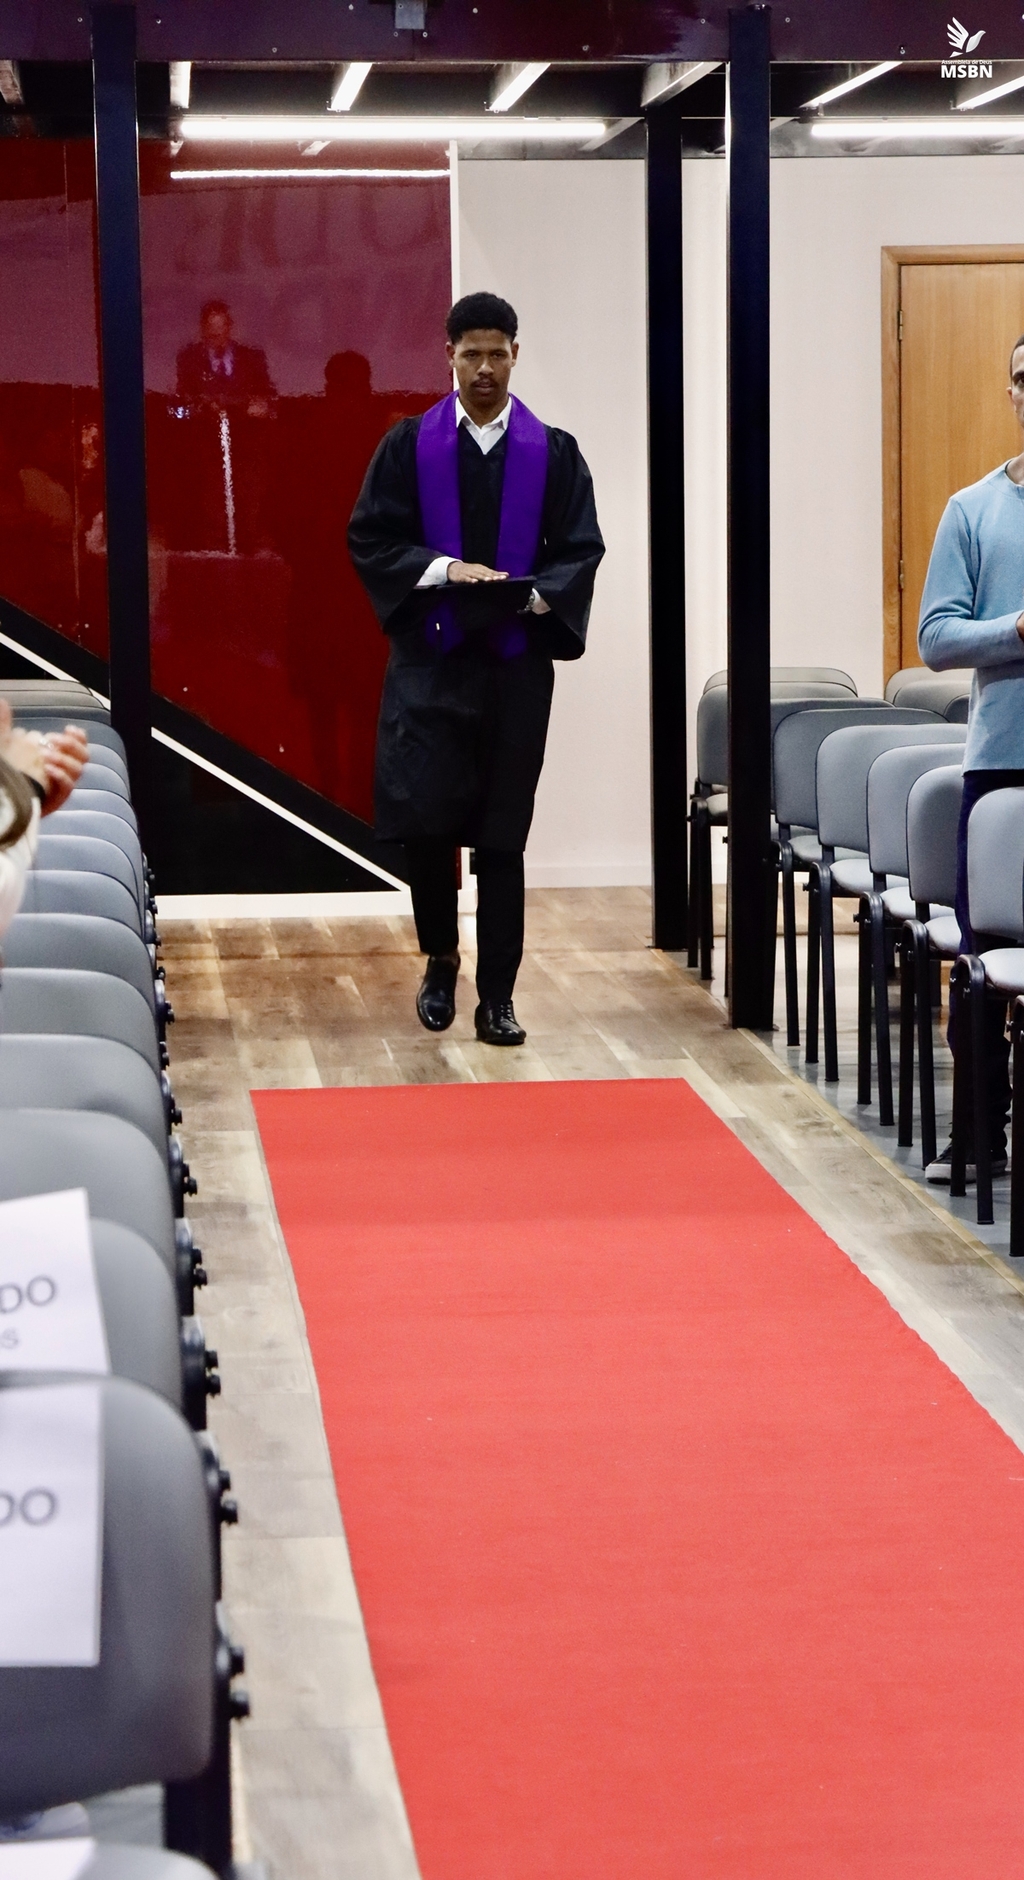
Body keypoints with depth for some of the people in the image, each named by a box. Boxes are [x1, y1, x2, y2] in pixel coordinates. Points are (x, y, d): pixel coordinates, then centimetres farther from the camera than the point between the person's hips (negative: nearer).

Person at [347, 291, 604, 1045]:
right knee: (423, 820, -5)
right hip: (428, 659, 0)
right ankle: (441, 960, 21)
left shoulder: (553, 452, 6)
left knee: (502, 836, 2)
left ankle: (497, 996, 9)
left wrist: (540, 594, -18)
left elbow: (581, 549, 2)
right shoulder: (409, 445, 4)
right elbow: (370, 539, -1)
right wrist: (442, 570, -17)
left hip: (515, 664, 0)